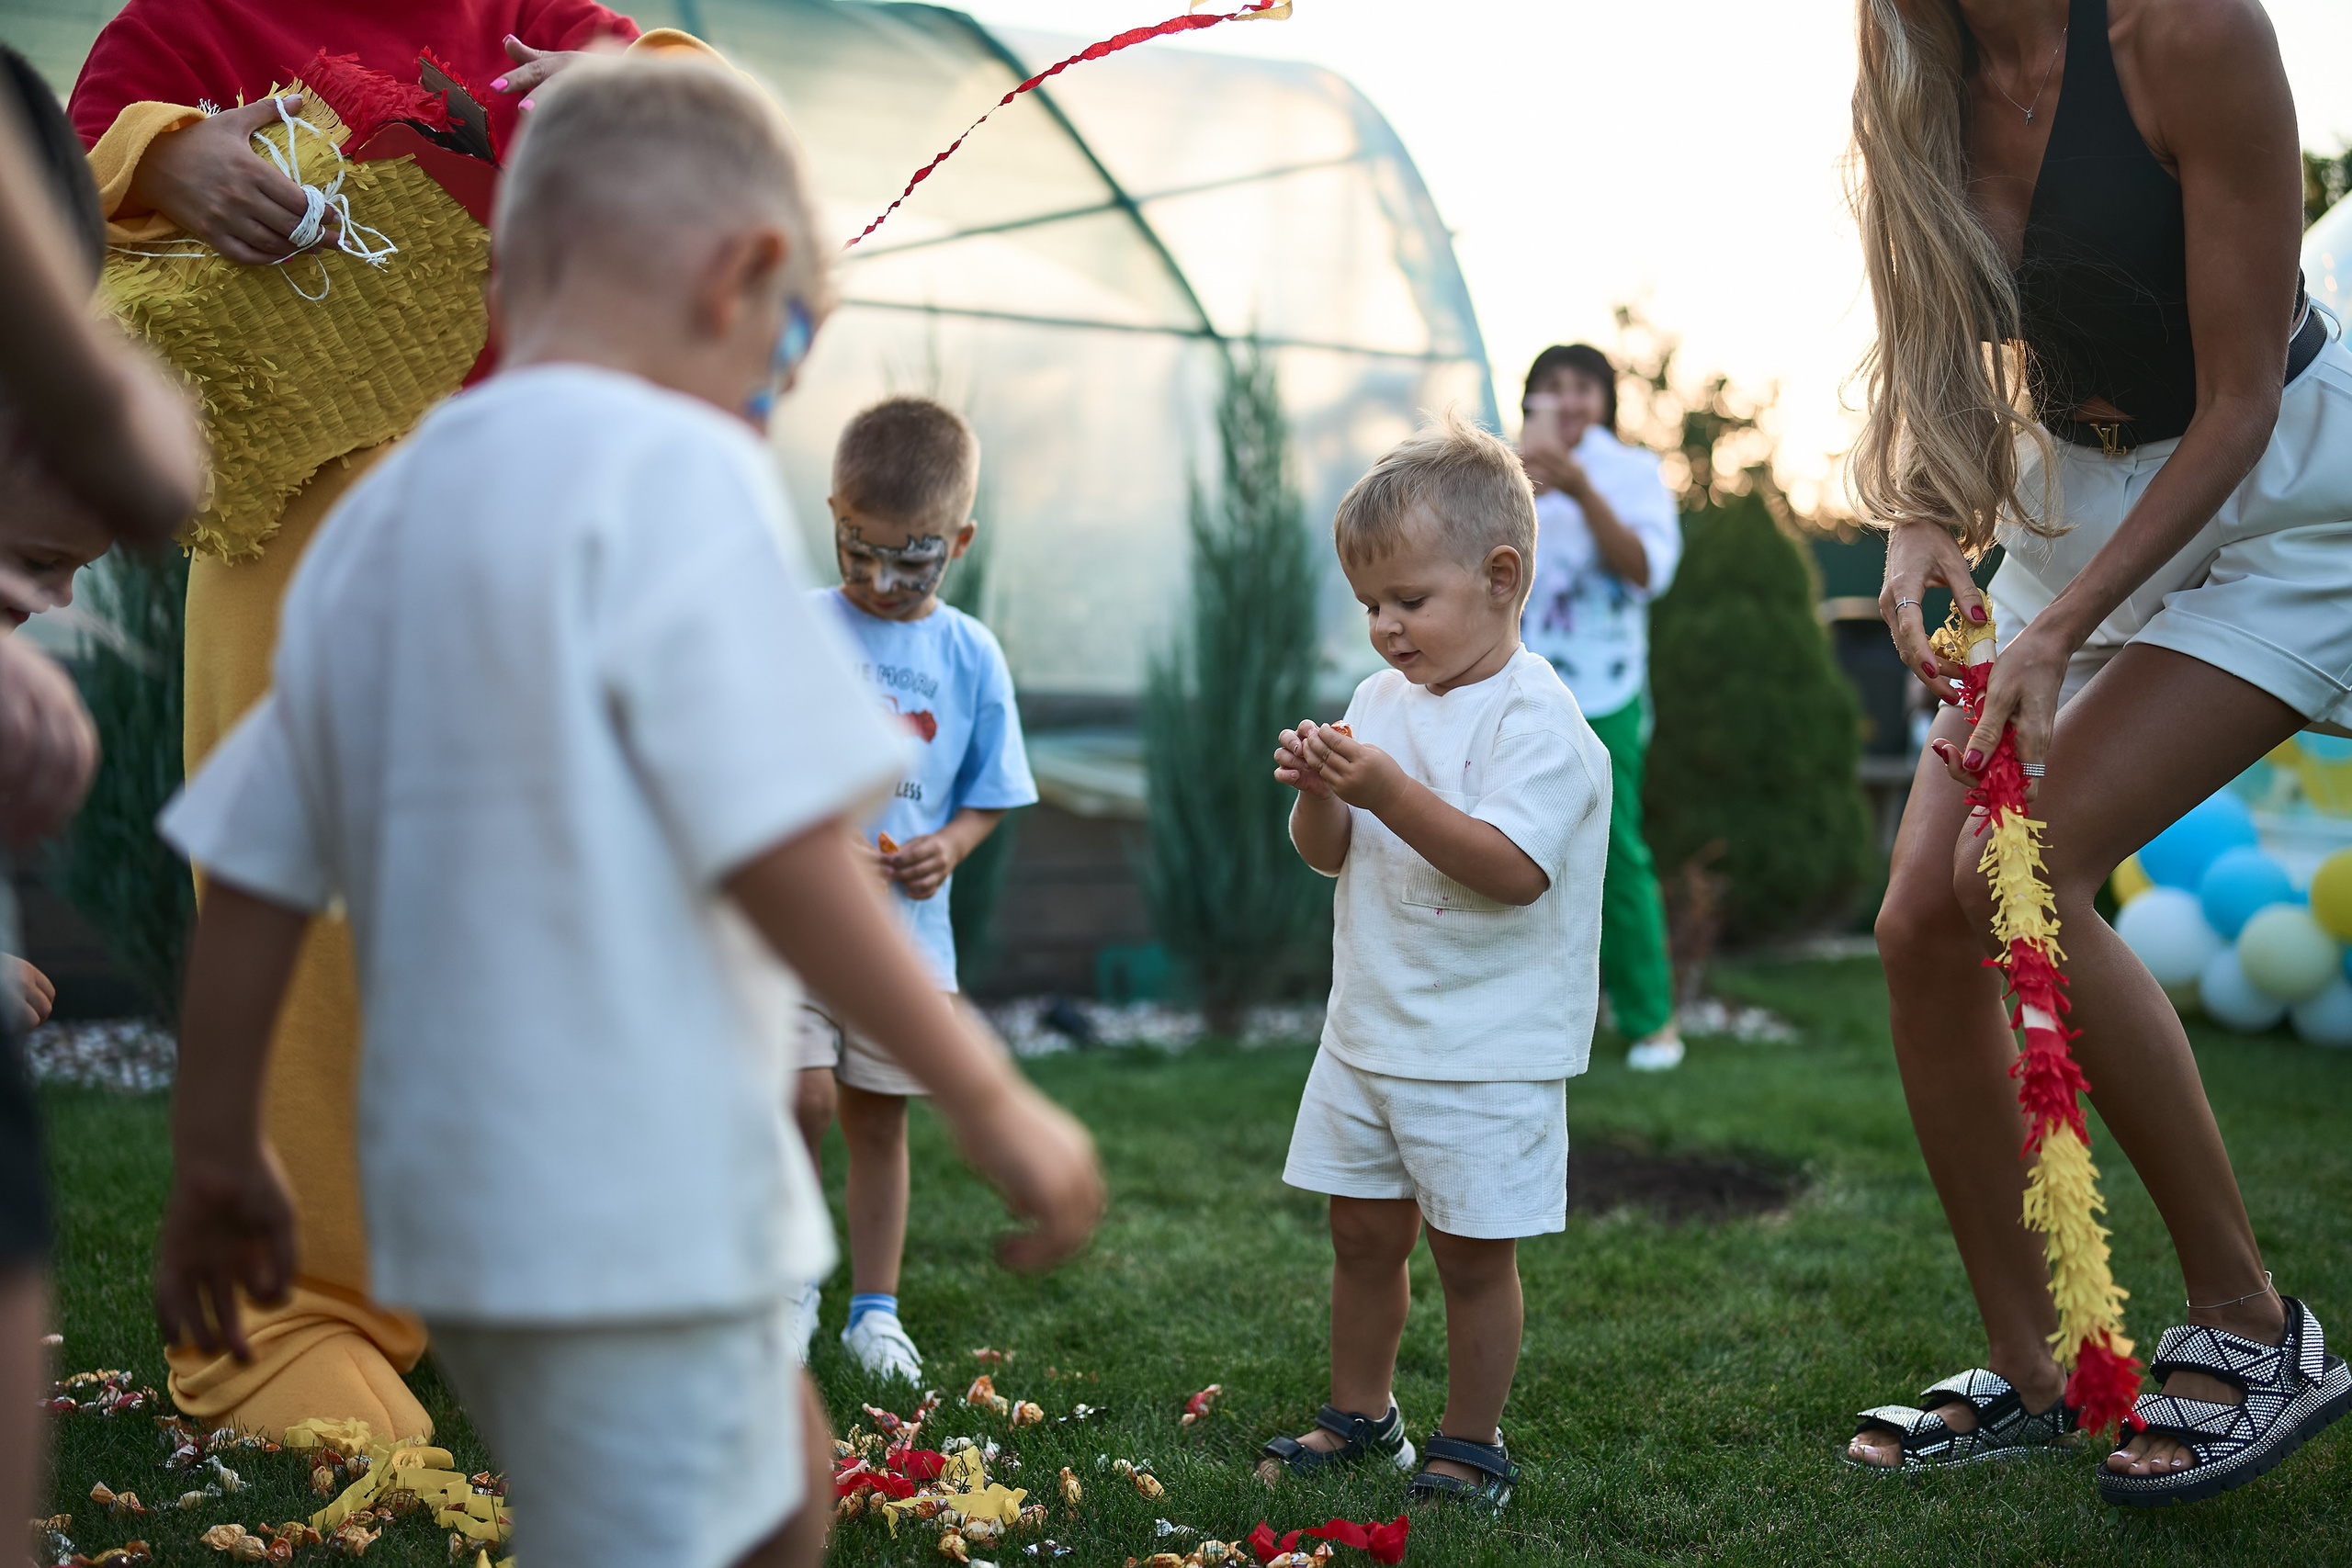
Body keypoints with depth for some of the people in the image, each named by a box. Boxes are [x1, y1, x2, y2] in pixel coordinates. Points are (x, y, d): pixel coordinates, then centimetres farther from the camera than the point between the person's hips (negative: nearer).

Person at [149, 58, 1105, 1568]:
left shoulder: (373, 521, 11)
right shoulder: (674, 467, -14)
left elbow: (254, 873, 11)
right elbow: (780, 851, -20)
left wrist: (220, 1155, 19)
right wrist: (990, 1101, -13)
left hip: (460, 1194, 9)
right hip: (643, 1206, -9)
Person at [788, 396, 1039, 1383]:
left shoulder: (972, 656, 2)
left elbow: (988, 796, 10)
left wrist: (948, 847, -11)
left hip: (908, 933, 2)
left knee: (878, 1115, 11)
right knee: (803, 1097, -12)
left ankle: (875, 1308, 25)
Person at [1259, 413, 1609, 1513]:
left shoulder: (1535, 719, -15)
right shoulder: (1384, 698, 7)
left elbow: (1513, 868, -26)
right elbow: (1329, 855, 10)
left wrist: (1388, 788, -31)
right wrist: (1317, 793, -12)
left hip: (1486, 1052, -7)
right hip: (1368, 1033, 7)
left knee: (1471, 1251, 4)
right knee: (1362, 1231, 16)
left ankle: (1471, 1444, 21)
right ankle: (1359, 1413, 33)